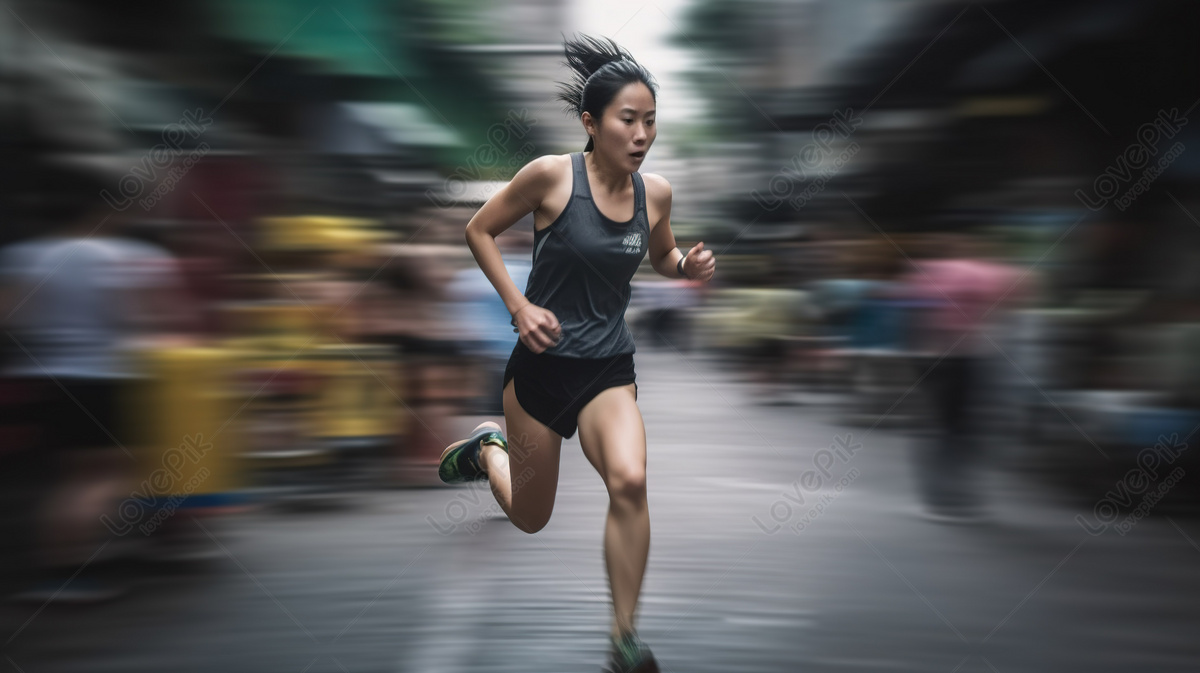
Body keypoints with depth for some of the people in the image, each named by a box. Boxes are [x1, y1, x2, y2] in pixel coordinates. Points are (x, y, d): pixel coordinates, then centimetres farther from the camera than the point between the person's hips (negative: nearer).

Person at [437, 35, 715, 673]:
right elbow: (479, 230, -2)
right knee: (529, 518, 14)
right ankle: (488, 447, 49)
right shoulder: (551, 174, -14)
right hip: (541, 362, -2)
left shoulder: (655, 191, -2)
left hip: (609, 368, 2)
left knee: (629, 480, -27)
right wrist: (518, 305, -13)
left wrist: (689, 265, -6)